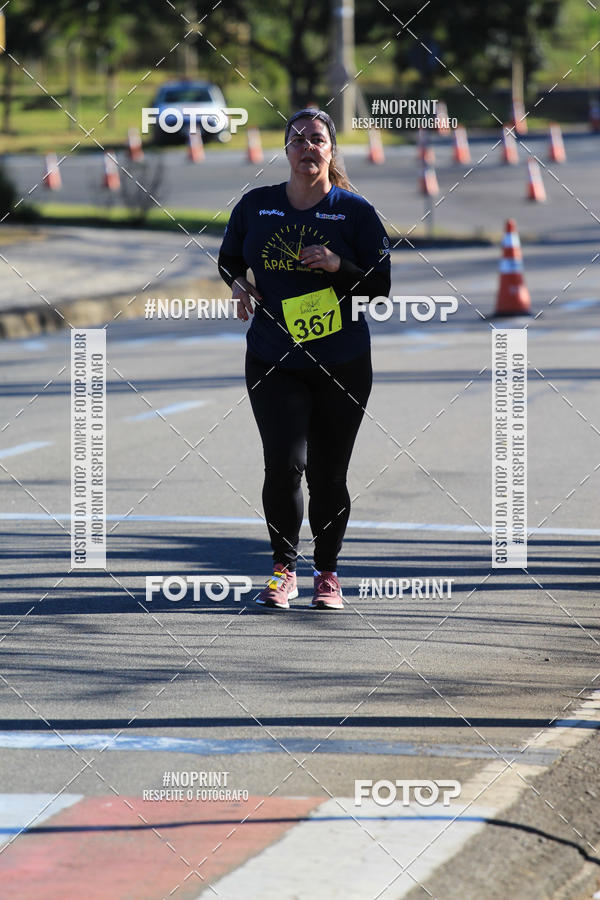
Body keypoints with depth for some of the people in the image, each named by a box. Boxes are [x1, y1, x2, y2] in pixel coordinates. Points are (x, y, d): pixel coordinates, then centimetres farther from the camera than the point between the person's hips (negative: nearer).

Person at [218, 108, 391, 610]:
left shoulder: (354, 211, -1)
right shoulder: (256, 206, 5)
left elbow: (383, 284, 0)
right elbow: (228, 259, 20)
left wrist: (339, 266, -17)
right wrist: (239, 285, -1)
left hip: (342, 363, -1)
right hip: (273, 360, 1)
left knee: (328, 474, 5)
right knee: (284, 462, -14)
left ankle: (327, 573, 22)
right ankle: (284, 569, 1)